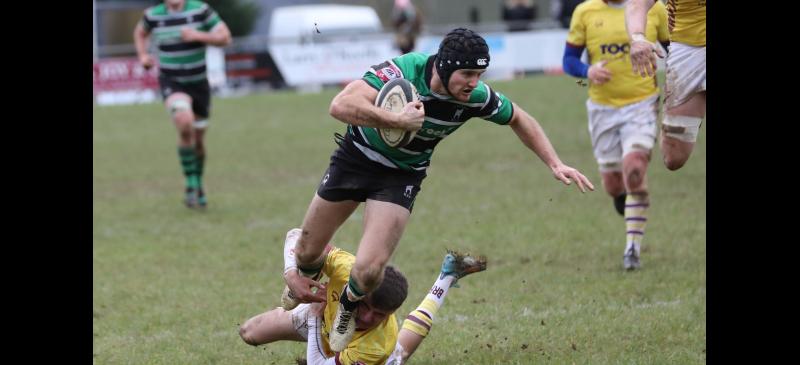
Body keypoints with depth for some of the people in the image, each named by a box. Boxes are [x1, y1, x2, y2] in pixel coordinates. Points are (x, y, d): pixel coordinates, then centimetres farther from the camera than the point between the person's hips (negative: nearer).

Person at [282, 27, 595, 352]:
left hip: (401, 176, 1)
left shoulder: (476, 96, -21)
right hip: (356, 157, -1)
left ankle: (349, 307, 19)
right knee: (307, 252, 12)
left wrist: (555, 164, -4)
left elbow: (518, 119, 1)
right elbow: (340, 106, -44)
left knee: (368, 270, -18)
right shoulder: (403, 71, -33)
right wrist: (397, 120, -48)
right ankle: (303, 278, 51)